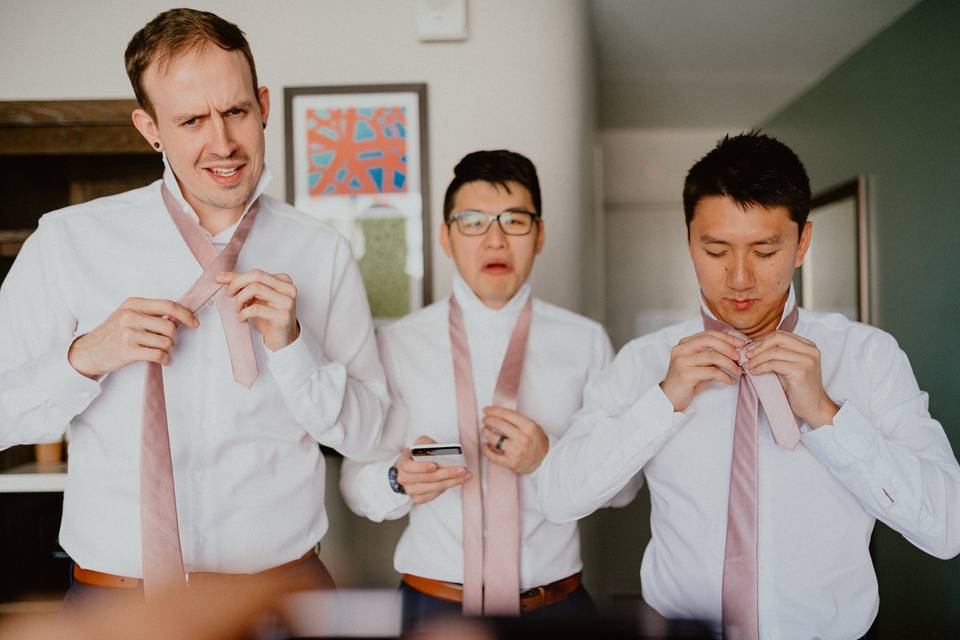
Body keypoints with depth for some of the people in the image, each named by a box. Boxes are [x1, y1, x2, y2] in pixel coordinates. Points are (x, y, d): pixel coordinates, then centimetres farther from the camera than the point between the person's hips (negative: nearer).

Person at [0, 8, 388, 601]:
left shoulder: (323, 255, -3)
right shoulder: (68, 241, -6)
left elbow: (366, 433, -1)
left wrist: (291, 344, -16)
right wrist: (84, 358, -20)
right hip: (114, 587, 0)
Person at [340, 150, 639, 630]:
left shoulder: (586, 342, -2)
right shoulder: (397, 344, -4)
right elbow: (356, 484, -3)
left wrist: (549, 459, -17)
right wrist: (400, 479, -24)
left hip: (556, 604, 1)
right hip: (435, 603, -1)